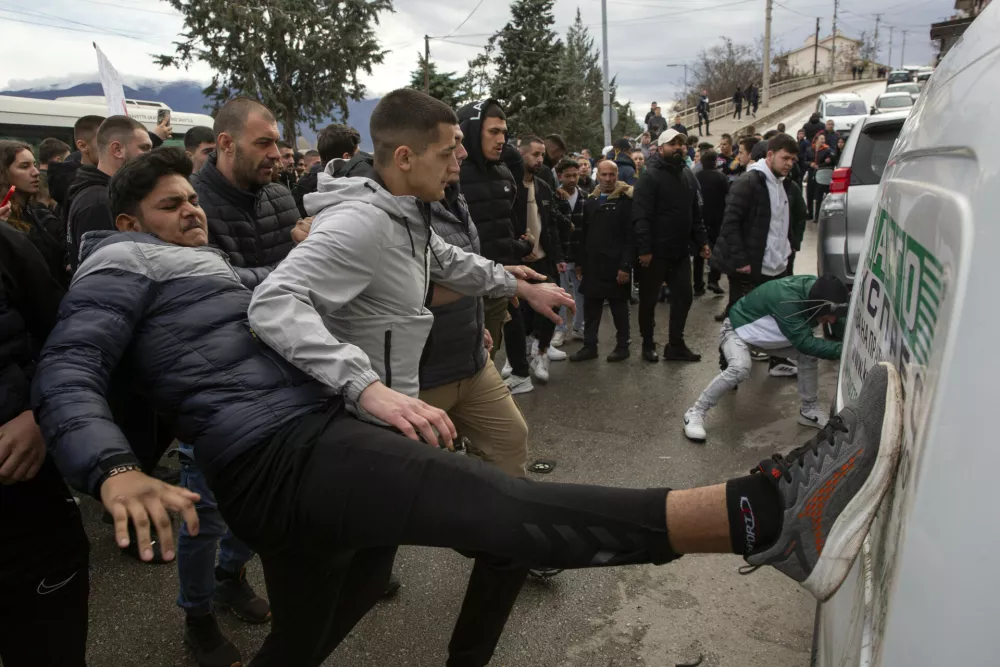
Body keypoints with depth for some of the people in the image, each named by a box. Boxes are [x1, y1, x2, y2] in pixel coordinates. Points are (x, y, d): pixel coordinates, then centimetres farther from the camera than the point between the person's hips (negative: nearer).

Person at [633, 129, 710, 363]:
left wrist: (701, 242, 9)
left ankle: (676, 345, 19)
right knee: (649, 299, 6)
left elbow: (695, 213, 17)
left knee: (683, 297, 8)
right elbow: (641, 217, -18)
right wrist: (644, 249, -24)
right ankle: (648, 344, 21)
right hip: (655, 252, -7)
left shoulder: (688, 175, 12)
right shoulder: (650, 176, -11)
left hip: (680, 251, 7)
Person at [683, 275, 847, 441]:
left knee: (810, 355, -3)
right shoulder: (786, 298, -41)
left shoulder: (819, 290, -17)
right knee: (740, 368, -33)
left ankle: (809, 410, 16)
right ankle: (696, 413, -19)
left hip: (767, 332, 8)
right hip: (738, 328, -8)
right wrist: (841, 349, -42)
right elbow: (804, 342, -38)